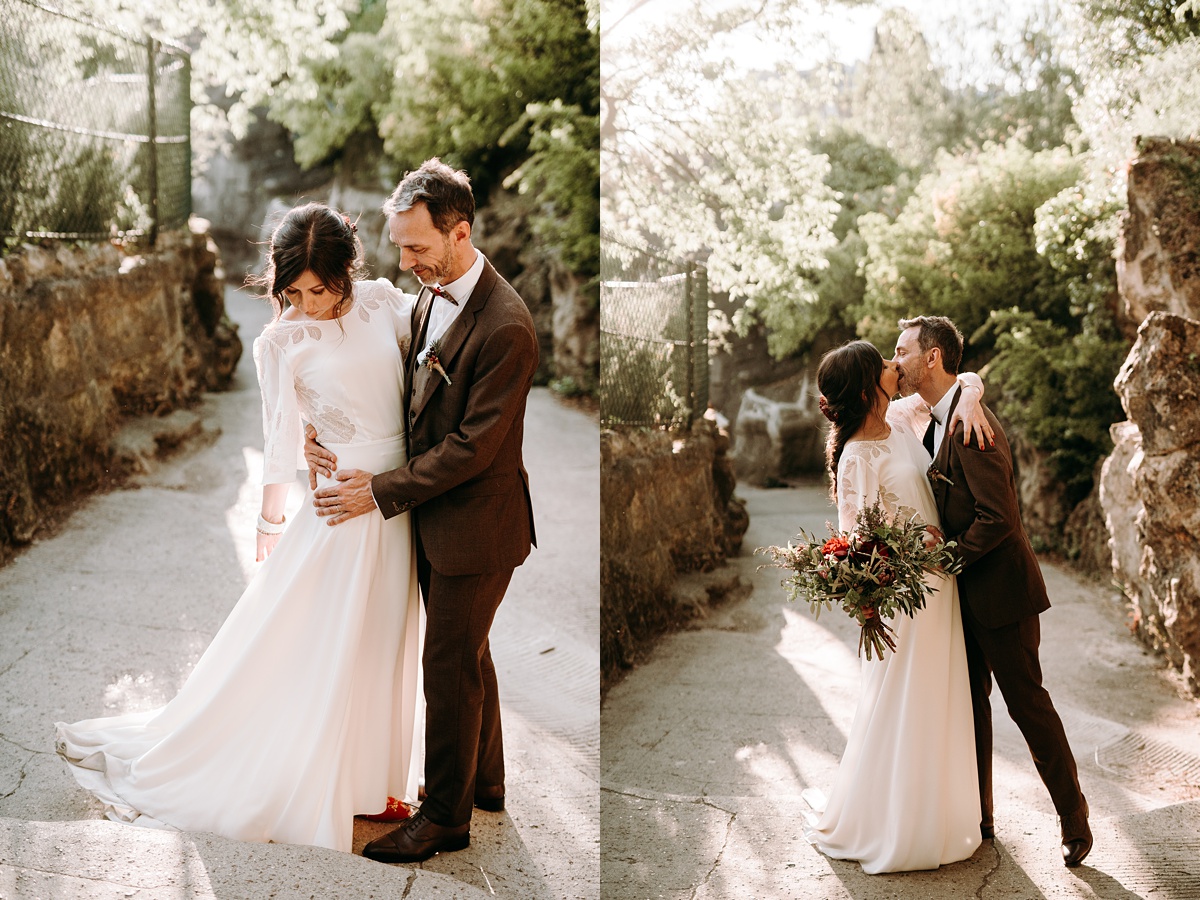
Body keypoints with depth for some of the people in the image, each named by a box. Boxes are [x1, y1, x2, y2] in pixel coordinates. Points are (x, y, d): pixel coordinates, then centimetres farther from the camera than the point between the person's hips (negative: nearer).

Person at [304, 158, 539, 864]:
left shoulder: (504, 326, -25)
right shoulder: (431, 298, 3)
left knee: (450, 666, 3)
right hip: (439, 515, 9)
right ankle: (484, 780, 40)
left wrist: (381, 490, -18)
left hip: (476, 526, -8)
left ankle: (446, 816, 20)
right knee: (466, 654, 21)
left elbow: (473, 446, -23)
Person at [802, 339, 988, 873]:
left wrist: (968, 401, -12)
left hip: (938, 582, 8)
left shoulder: (903, 418, -1)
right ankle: (882, 827, 20)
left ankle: (932, 815, 35)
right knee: (902, 705, 2)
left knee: (938, 701, 18)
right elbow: (854, 538, -19)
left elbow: (963, 378, 8)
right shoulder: (859, 457, -21)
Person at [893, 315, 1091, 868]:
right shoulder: (937, 421, 9)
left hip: (999, 589, -9)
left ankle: (1074, 821, 16)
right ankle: (978, 817, 26)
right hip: (966, 591, 9)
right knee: (970, 703, 15)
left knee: (1027, 702, 1)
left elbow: (998, 517, -26)